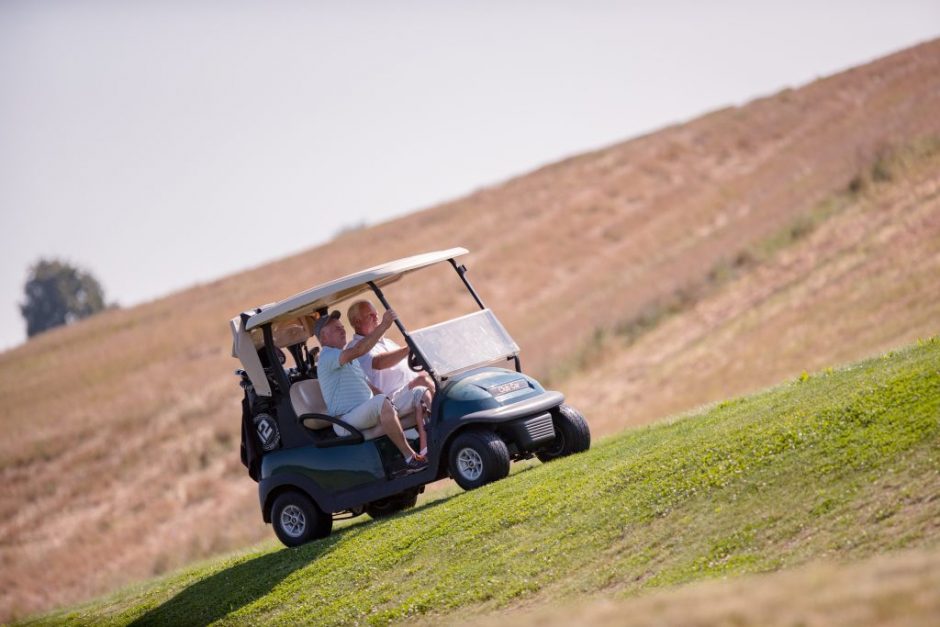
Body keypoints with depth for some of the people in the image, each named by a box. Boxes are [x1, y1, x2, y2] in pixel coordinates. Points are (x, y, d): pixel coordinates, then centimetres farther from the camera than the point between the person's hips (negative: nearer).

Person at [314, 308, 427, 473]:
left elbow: (367, 385, 28)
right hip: (346, 421, -10)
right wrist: (383, 326, -27)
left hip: (367, 415, 10)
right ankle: (411, 458, -38)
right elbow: (358, 350, -25)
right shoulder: (327, 357, -8)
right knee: (382, 402, -35)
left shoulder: (350, 359, 26)